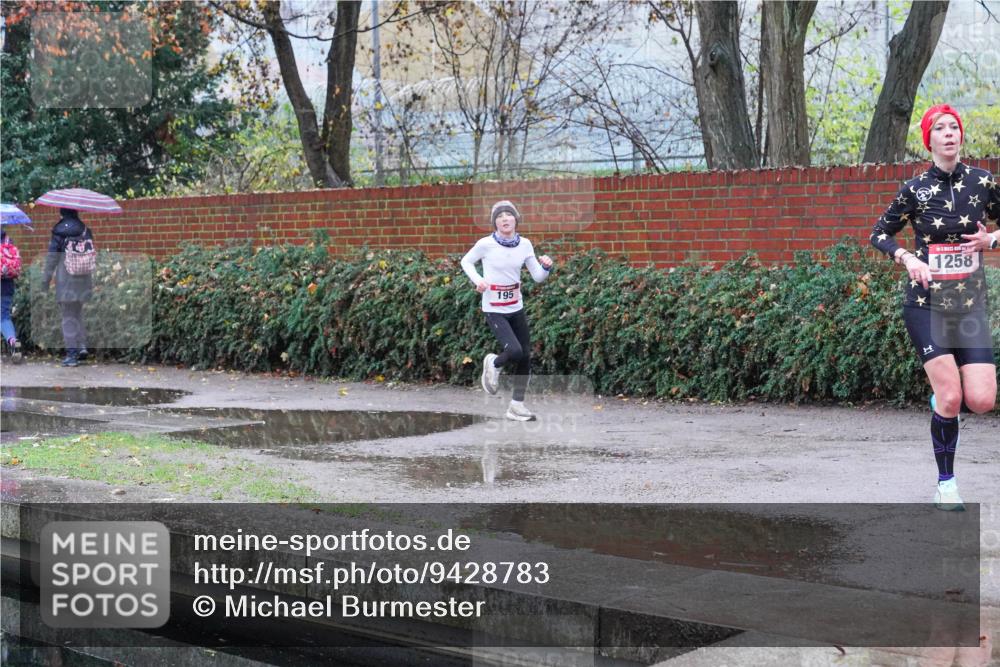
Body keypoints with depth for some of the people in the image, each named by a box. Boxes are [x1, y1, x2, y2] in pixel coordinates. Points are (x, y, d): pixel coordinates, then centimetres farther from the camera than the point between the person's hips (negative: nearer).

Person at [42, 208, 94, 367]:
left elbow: (52, 257, -9)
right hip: (83, 277, 4)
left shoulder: (59, 230, -9)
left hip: (65, 278, -4)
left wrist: (46, 278, -3)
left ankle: (72, 353, 0)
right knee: (78, 312, 20)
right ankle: (82, 345, 8)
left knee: (68, 316, 1)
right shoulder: (85, 229, 6)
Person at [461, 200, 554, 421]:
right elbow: (466, 262, 4)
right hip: (494, 310, -5)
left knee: (525, 357, 5)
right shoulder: (486, 244, -13)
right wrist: (477, 279, -14)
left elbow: (538, 276, 2)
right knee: (515, 351, -23)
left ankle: (516, 406, 19)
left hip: (516, 309, 5)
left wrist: (546, 266, -19)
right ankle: (494, 364, 13)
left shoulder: (524, 244, -1)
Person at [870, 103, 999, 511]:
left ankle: (942, 398, 29)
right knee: (950, 398, -10)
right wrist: (908, 259, -9)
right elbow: (880, 234, 7)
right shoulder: (915, 190, -2)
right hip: (926, 304, -2)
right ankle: (946, 483, 8)